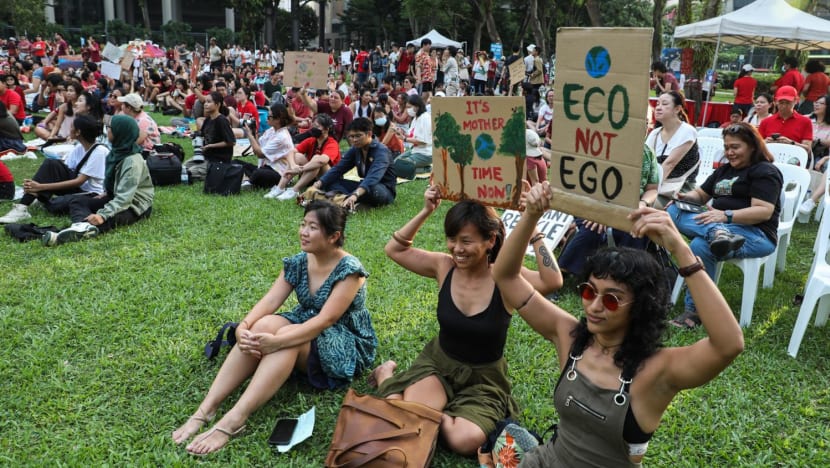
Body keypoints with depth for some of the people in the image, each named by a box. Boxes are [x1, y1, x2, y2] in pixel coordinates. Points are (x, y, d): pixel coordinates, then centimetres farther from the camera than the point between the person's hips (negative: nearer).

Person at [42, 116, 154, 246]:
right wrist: (106, 193, 1)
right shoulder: (118, 151, 4)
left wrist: (103, 215, -40)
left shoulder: (133, 161, -24)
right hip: (116, 198, 9)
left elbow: (125, 197, -31)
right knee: (77, 200, -6)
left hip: (135, 206, -9)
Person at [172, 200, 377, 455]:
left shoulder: (349, 270, -20)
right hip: (305, 329, 5)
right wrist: (243, 326, -32)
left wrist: (277, 341, -41)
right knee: (263, 325, -27)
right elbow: (269, 301, -11)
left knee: (286, 340, -35)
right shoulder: (297, 263, -1)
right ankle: (205, 409, -31)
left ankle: (233, 421, -43)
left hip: (347, 346, -5)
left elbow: (325, 320, -30)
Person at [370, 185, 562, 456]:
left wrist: (533, 229, -39)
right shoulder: (445, 267, -10)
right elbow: (394, 249, -2)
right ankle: (386, 376, 10)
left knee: (465, 441, -29)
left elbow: (553, 282, -39)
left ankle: (434, 414, 3)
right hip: (437, 362, 2)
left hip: (483, 379, -1)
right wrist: (426, 212, -14)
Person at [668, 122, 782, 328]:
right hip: (717, 224, 8)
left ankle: (695, 311, -29)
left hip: (757, 235, -7)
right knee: (674, 211, -17)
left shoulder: (765, 171, -2)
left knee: (701, 246, -35)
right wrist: (686, 197, 1)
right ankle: (718, 234, -46)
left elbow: (764, 212, -15)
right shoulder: (723, 170, 23)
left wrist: (726, 216, -28)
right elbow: (701, 195, 26)